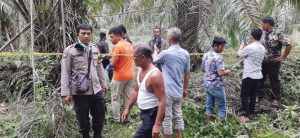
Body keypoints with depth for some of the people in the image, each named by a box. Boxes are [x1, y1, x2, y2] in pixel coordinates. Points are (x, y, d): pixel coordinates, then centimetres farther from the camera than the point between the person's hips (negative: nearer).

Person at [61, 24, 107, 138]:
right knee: (83, 120, 9)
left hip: (96, 90, 5)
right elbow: (65, 73, -9)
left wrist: (103, 84, 21)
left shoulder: (94, 49, 8)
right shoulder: (69, 50, -8)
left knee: (100, 117, 14)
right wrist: (66, 93, -12)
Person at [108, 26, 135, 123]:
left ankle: (116, 119, 10)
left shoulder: (117, 47, -16)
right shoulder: (129, 45, 7)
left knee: (115, 98, 6)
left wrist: (109, 62, 3)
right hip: (130, 75, 7)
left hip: (119, 77, -7)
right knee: (128, 98, 13)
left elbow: (112, 64, -19)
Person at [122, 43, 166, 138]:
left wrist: (157, 125, -31)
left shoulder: (154, 75, -27)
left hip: (153, 114, -10)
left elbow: (162, 101, -28)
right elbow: (136, 91, 14)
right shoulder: (140, 70, 2)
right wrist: (128, 109, 14)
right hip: (144, 112, 10)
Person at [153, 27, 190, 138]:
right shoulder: (185, 54, 1)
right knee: (178, 116, 17)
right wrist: (185, 89, 20)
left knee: (167, 118, 5)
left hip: (167, 91, -6)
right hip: (179, 92, 6)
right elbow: (187, 74, 8)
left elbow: (154, 60, 5)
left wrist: (155, 52, 27)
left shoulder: (165, 53, -17)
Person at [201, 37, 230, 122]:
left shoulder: (206, 55, 5)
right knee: (221, 106, 5)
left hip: (207, 84, 8)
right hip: (217, 85, -8)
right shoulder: (219, 57, -19)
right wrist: (227, 72, -5)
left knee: (209, 105, 14)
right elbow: (220, 73, -23)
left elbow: (202, 69, 16)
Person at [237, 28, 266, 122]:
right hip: (258, 75, 8)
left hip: (249, 75, -7)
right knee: (253, 95, 16)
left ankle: (245, 115, 4)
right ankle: (251, 113, 25)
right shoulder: (263, 48, 6)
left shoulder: (250, 47, -19)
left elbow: (239, 54, -3)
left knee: (244, 95, 2)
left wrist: (241, 46, 17)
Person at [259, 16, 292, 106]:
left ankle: (275, 99, 20)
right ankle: (257, 95, 28)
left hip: (273, 62, -6)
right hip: (263, 61, 6)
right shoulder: (264, 33, 3)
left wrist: (283, 57, -11)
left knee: (274, 80, 6)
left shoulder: (278, 33, -18)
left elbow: (289, 45, -17)